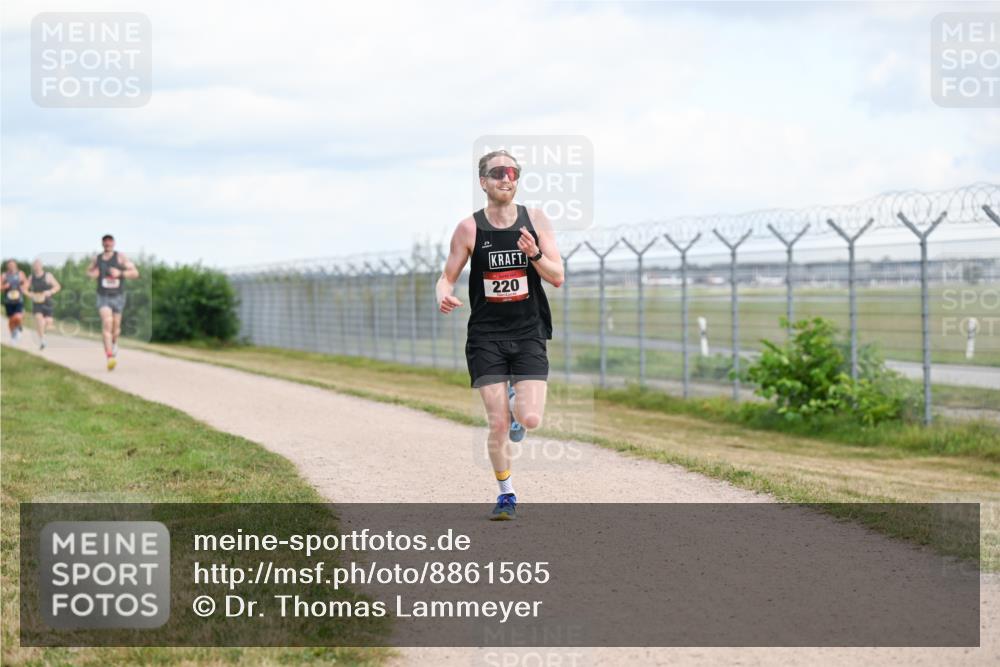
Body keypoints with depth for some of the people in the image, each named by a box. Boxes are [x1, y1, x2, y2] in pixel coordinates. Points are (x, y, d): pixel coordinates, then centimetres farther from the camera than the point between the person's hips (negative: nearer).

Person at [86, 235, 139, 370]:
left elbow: (135, 273, -10)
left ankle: (114, 343, 50)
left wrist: (120, 273, -24)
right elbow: (89, 271, 22)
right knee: (107, 322, -21)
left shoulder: (120, 256, -6)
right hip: (103, 297, 0)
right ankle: (110, 357, -30)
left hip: (118, 297, 0)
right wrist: (92, 274, -2)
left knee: (116, 326, 13)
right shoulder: (97, 258, 2)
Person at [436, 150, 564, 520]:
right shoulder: (469, 228, -2)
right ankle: (506, 493, 16)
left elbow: (557, 278, -1)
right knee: (498, 424, -6)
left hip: (529, 336, 1)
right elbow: (447, 277, 3)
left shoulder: (536, 220, 1)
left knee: (530, 419, -13)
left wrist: (534, 254, -20)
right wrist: (444, 296, -20)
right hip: (486, 336, -1)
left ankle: (516, 405, 24)